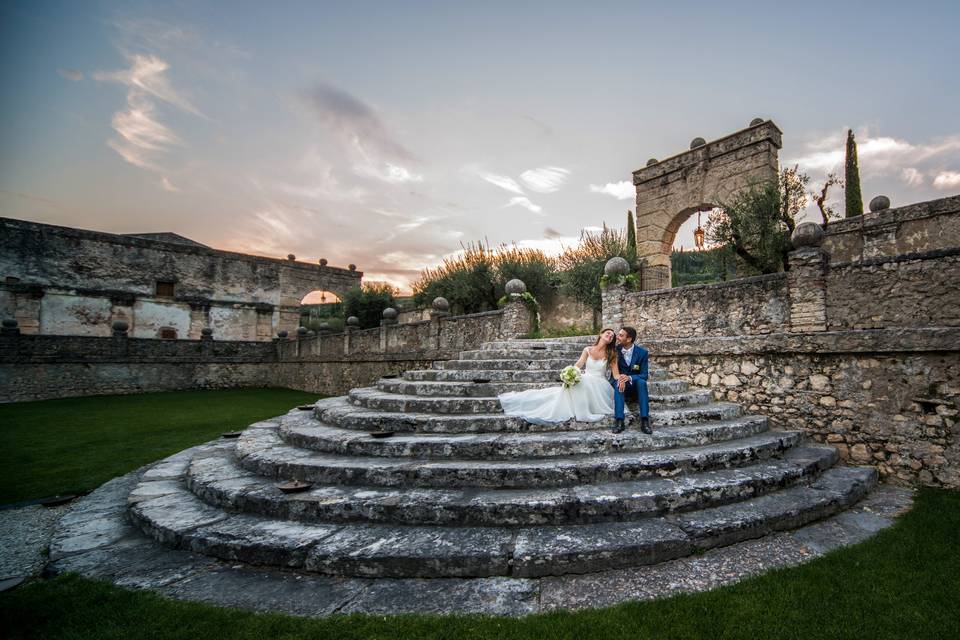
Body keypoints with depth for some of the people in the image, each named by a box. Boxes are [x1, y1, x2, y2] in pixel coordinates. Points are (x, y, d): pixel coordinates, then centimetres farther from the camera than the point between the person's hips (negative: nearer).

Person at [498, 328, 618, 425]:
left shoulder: (611, 353, 4)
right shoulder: (588, 350, 7)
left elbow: (615, 372, -1)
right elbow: (578, 365, -3)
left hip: (599, 385, -1)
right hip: (584, 382, 1)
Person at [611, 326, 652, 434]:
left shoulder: (642, 352, -6)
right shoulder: (615, 350, -4)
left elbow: (644, 376, -8)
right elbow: (614, 372, -2)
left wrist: (629, 378, -29)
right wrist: (619, 378, -27)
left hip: (635, 385, 0)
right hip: (621, 386, 0)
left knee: (641, 382, -33)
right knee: (618, 383, -33)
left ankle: (644, 420, -37)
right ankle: (619, 420, -43)